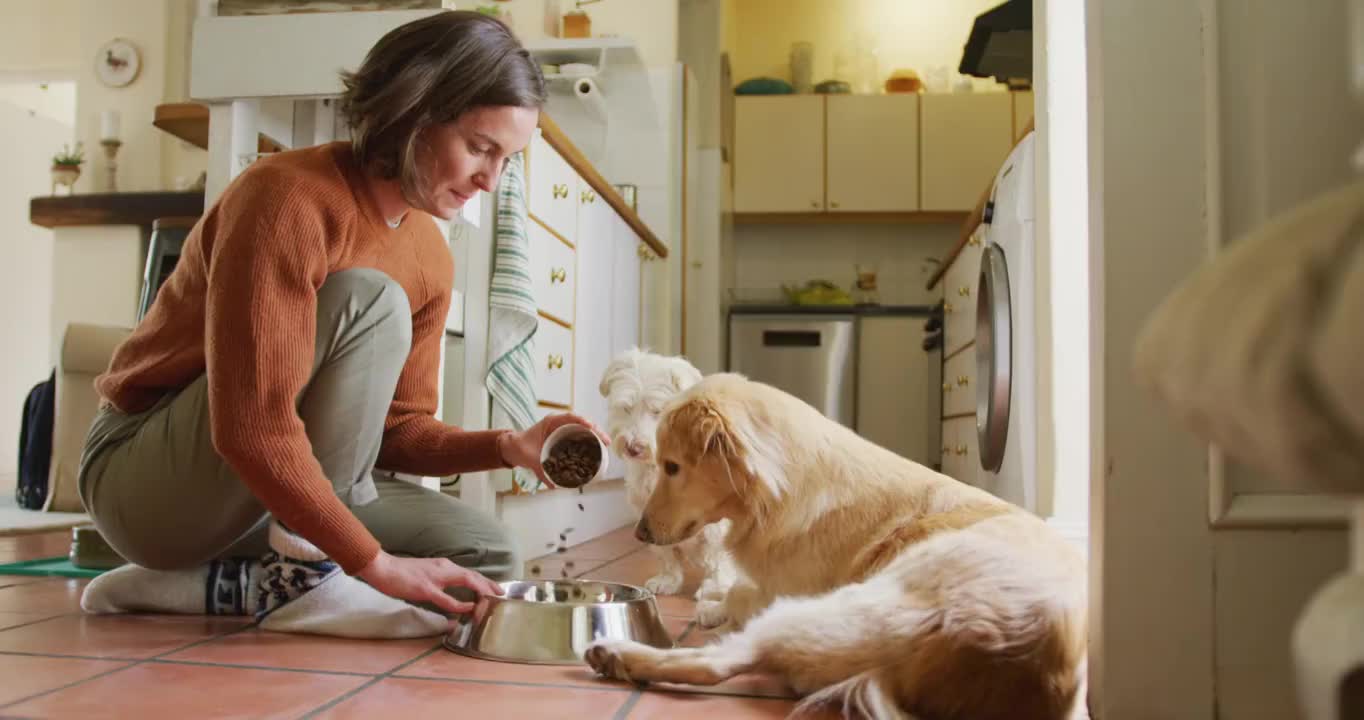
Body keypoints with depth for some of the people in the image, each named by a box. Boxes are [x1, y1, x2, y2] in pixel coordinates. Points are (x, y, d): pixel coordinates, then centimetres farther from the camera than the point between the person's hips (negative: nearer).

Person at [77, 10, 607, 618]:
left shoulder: (430, 260, 1)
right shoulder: (289, 197, -24)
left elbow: (397, 426, 4)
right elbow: (251, 429, -31)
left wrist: (508, 447, -14)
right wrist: (374, 561, -28)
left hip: (265, 506, 8)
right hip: (146, 477, -7)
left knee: (483, 553, -8)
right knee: (370, 303, -27)